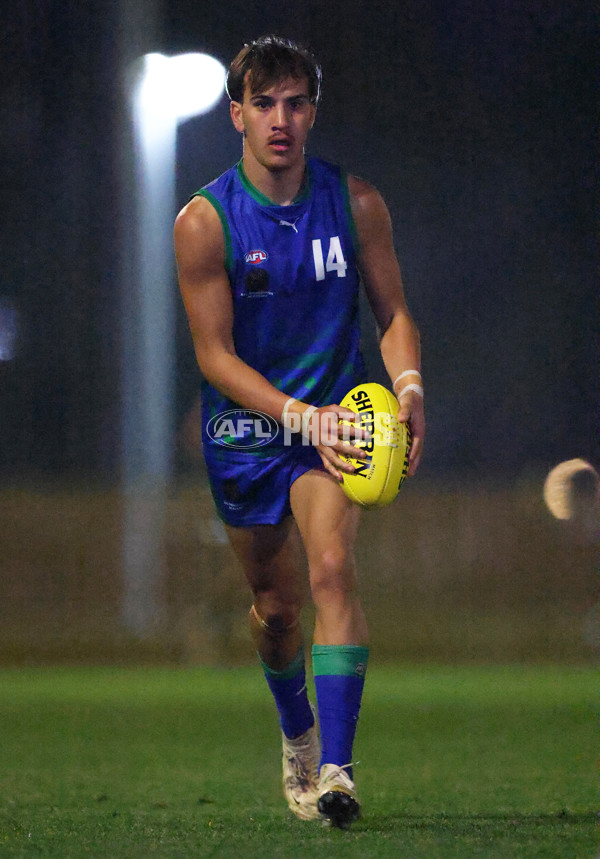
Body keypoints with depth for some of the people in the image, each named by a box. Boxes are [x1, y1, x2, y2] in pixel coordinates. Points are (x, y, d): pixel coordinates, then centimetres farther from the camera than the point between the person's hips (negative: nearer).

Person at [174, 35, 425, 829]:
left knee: (331, 568, -23)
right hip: (244, 428, 1)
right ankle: (296, 731, 43)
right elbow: (215, 355, -13)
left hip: (333, 417, 0)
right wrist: (302, 418, -26)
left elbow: (393, 310, 3)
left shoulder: (355, 203, -6)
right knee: (276, 605, 12)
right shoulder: (204, 222, -12)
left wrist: (409, 389, -18)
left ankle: (335, 769, -28)